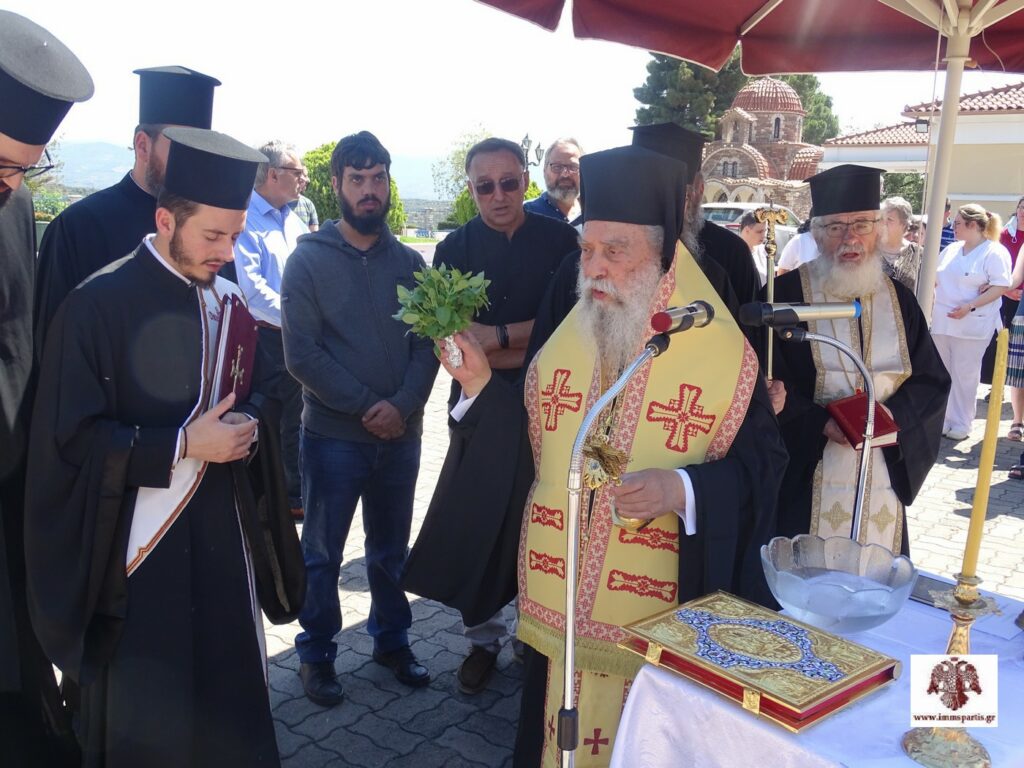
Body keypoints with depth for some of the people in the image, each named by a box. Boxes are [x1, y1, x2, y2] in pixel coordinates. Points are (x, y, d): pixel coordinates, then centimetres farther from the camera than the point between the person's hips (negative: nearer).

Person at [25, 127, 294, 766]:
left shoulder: (229, 300, 5)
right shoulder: (98, 304, -13)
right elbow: (70, 434, -13)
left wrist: (244, 426, -4)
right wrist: (183, 445, -19)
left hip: (223, 528, 5)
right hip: (137, 542, -5)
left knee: (232, 685, 11)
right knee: (141, 710, 9)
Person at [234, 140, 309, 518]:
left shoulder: (295, 221, 14)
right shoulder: (246, 221, -12)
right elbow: (251, 287, -20)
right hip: (264, 339, -8)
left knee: (294, 420, 17)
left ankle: (294, 495, 30)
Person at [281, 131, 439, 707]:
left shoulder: (409, 262, 5)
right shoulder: (309, 259, -5)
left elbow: (428, 343, 0)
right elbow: (302, 354, -11)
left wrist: (402, 404, -16)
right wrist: (366, 407, -16)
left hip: (401, 434, 3)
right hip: (333, 435, -3)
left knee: (391, 548, 17)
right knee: (323, 554, 10)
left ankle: (393, 639, 35)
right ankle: (317, 654, 27)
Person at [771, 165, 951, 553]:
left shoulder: (898, 299, 8)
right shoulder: (786, 294, -6)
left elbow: (932, 380, 9)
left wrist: (892, 414, -10)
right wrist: (820, 422, -20)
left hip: (882, 483, 4)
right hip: (804, 482, -4)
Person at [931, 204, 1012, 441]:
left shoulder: (994, 253, -8)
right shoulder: (951, 250, 13)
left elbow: (1000, 287, -14)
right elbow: (935, 277, 22)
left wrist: (970, 306, -23)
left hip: (972, 325, -6)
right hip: (942, 322, 7)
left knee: (964, 374, 0)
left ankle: (960, 424, 10)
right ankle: (941, 420, 20)